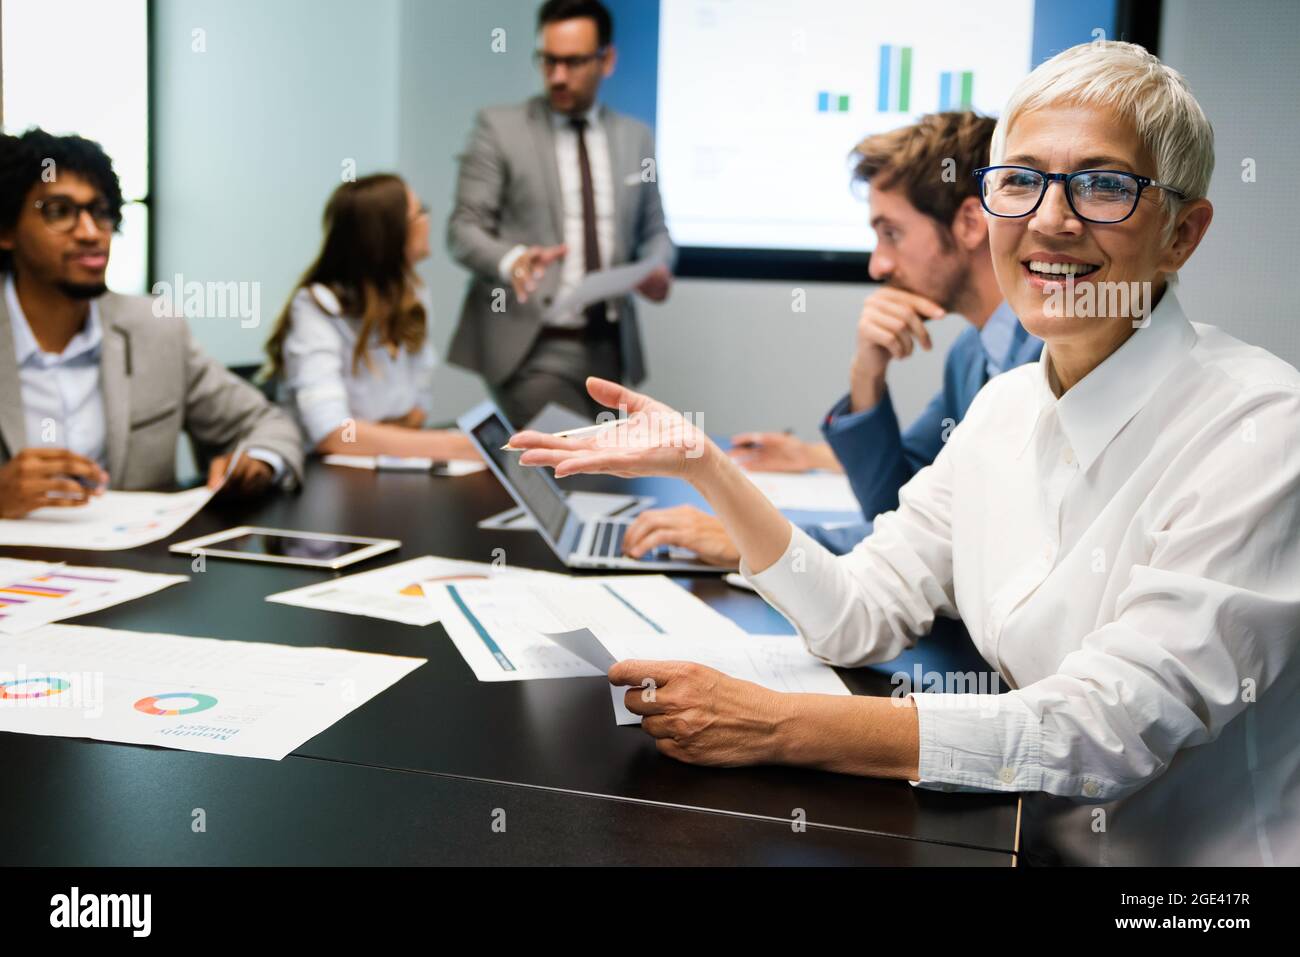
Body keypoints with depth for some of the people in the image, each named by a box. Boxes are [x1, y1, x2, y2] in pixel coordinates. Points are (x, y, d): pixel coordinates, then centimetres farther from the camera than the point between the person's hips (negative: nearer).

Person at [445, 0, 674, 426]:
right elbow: (464, 228, -5)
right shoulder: (499, 127, 0)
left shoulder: (636, 136, 11)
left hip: (610, 349, 4)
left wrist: (657, 267, -8)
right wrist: (512, 259, -27)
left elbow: (653, 231, 16)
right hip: (532, 348, -4)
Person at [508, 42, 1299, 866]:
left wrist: (776, 727, -27)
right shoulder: (1006, 407, 3)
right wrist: (705, 468, -12)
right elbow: (859, 619, 0)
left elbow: (1110, 729, -24)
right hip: (1031, 841, 5)